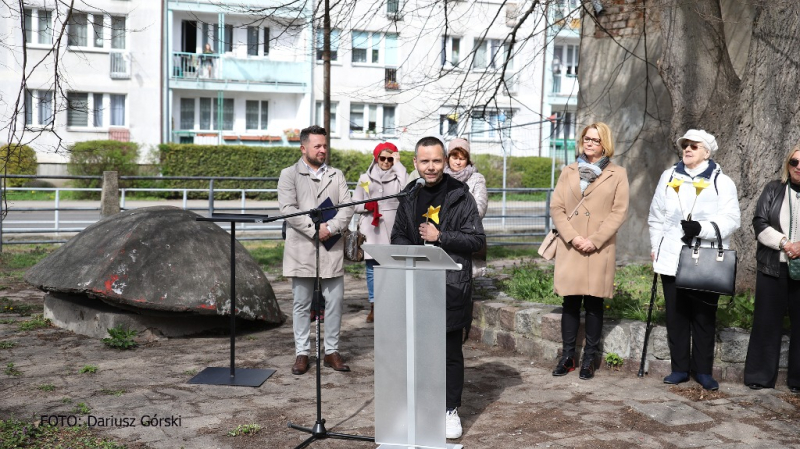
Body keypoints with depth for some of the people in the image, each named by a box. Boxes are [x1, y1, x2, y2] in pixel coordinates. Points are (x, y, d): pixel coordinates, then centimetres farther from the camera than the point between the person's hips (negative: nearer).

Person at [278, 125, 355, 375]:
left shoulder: (336, 175, 13)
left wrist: (331, 228, -14)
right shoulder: (289, 175, 4)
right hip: (302, 250, -2)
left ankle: (332, 351, 17)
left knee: (334, 303, 6)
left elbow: (347, 206, 3)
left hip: (332, 250, 3)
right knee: (302, 305, 5)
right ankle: (302, 353, 14)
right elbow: (288, 209, -8)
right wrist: (315, 228, -17)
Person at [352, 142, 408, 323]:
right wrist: (366, 206, -8)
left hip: (393, 229, -2)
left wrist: (398, 165, -7)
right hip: (372, 228, 2)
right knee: (372, 268, 2)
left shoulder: (398, 176, 8)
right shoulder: (366, 178, 14)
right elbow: (355, 204, 14)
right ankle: (374, 306, 10)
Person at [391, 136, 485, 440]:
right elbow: (398, 235, 17)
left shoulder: (460, 195, -4)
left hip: (451, 286, -4)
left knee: (450, 351, 5)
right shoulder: (410, 196, 10)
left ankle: (450, 409, 18)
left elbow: (477, 240, -7)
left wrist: (440, 237, -16)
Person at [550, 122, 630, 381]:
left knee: (594, 303, 2)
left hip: (599, 249, -2)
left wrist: (595, 240, -11)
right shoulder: (569, 172, 14)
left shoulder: (617, 175, 7)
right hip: (570, 247, 2)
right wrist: (572, 237, -9)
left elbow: (619, 211, -1)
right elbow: (556, 207, 6)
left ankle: (590, 359, 9)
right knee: (570, 302, 3)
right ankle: (567, 356, 10)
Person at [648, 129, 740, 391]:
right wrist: (655, 247, 10)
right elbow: (657, 215, 14)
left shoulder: (722, 182, 0)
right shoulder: (669, 177, 10)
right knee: (676, 315, 7)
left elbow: (730, 220, -9)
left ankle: (703, 370, 15)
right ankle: (679, 368, 18)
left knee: (704, 316, 4)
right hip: (672, 258, 3)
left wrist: (702, 228, -24)